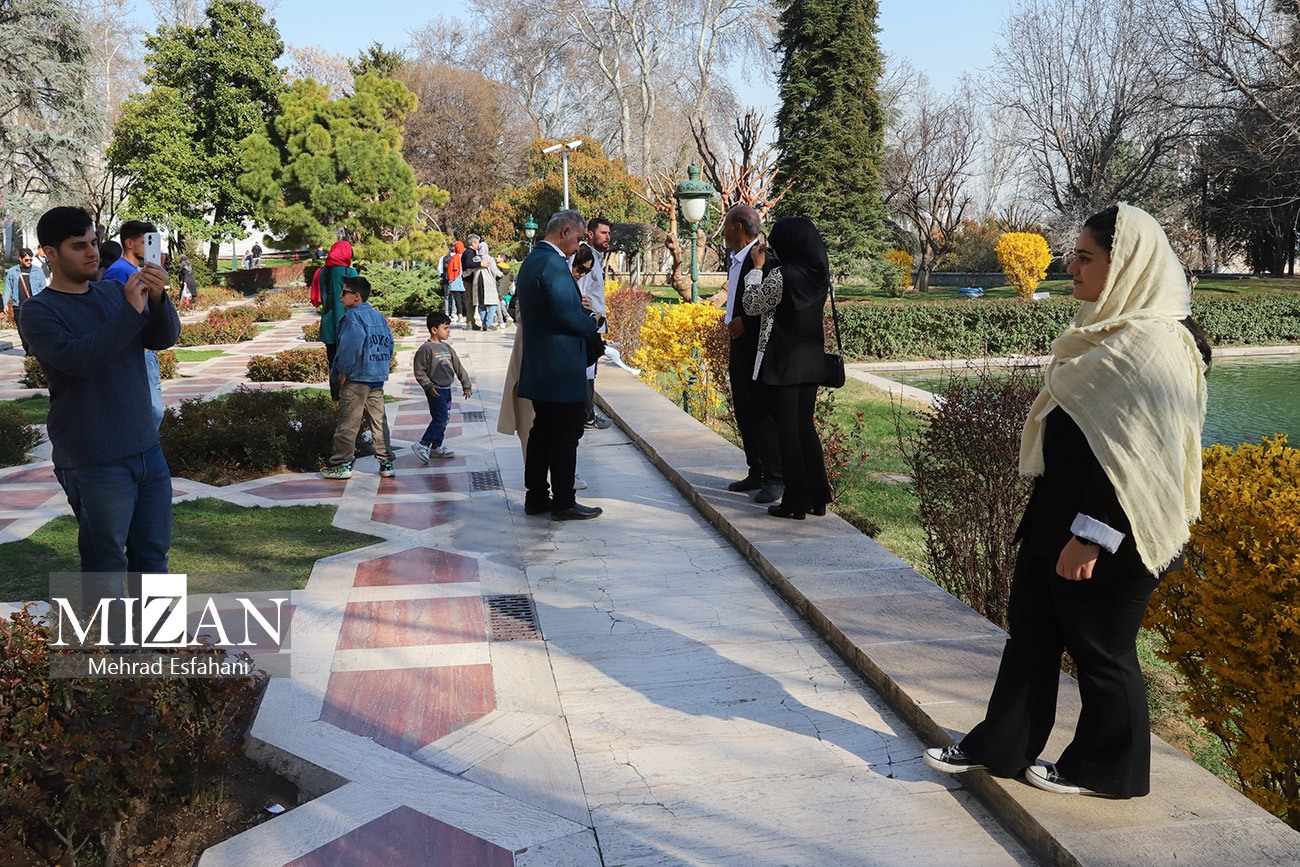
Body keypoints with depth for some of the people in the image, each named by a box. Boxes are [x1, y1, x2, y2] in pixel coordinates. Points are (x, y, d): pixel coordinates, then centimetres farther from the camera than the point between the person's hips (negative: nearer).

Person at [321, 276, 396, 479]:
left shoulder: (352, 317, -12)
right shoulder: (379, 316, 12)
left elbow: (350, 347, -21)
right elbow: (389, 344, 15)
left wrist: (342, 372, -11)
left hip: (356, 378, -8)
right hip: (378, 378, 8)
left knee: (347, 423, 0)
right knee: (379, 421, 10)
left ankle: (341, 464, 4)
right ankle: (386, 463, 11)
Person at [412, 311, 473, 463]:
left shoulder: (447, 347, 12)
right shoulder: (426, 348, -11)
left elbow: (458, 367, 16)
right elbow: (419, 371, -12)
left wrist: (466, 385, 14)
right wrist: (428, 386, -19)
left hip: (447, 389, 8)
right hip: (435, 390, -8)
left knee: (443, 419, 13)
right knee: (440, 419, -13)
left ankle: (436, 447, 24)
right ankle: (422, 446, -7)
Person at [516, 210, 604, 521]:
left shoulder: (530, 261, 14)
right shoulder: (553, 264, -18)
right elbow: (567, 314, -24)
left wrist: (580, 309, 10)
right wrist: (593, 322, -6)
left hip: (538, 367, 10)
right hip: (561, 367, -10)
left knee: (542, 431, 15)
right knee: (565, 435, -2)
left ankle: (536, 496, 22)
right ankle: (563, 503, 5)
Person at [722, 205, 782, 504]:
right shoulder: (734, 260, 14)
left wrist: (745, 322, -21)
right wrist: (731, 320, 8)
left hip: (759, 348, -10)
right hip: (739, 347, 10)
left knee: (763, 415, -5)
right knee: (744, 413, 14)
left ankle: (774, 479, 3)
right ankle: (756, 473, 23)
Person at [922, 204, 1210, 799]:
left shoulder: (1156, 347, -21)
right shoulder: (1111, 329, 10)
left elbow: (1140, 459, -24)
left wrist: (1091, 536, -22)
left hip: (1108, 533, -9)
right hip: (1056, 516, 10)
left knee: (1100, 649, 7)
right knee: (1031, 633, 16)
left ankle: (1105, 770, 26)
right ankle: (999, 747, 29)